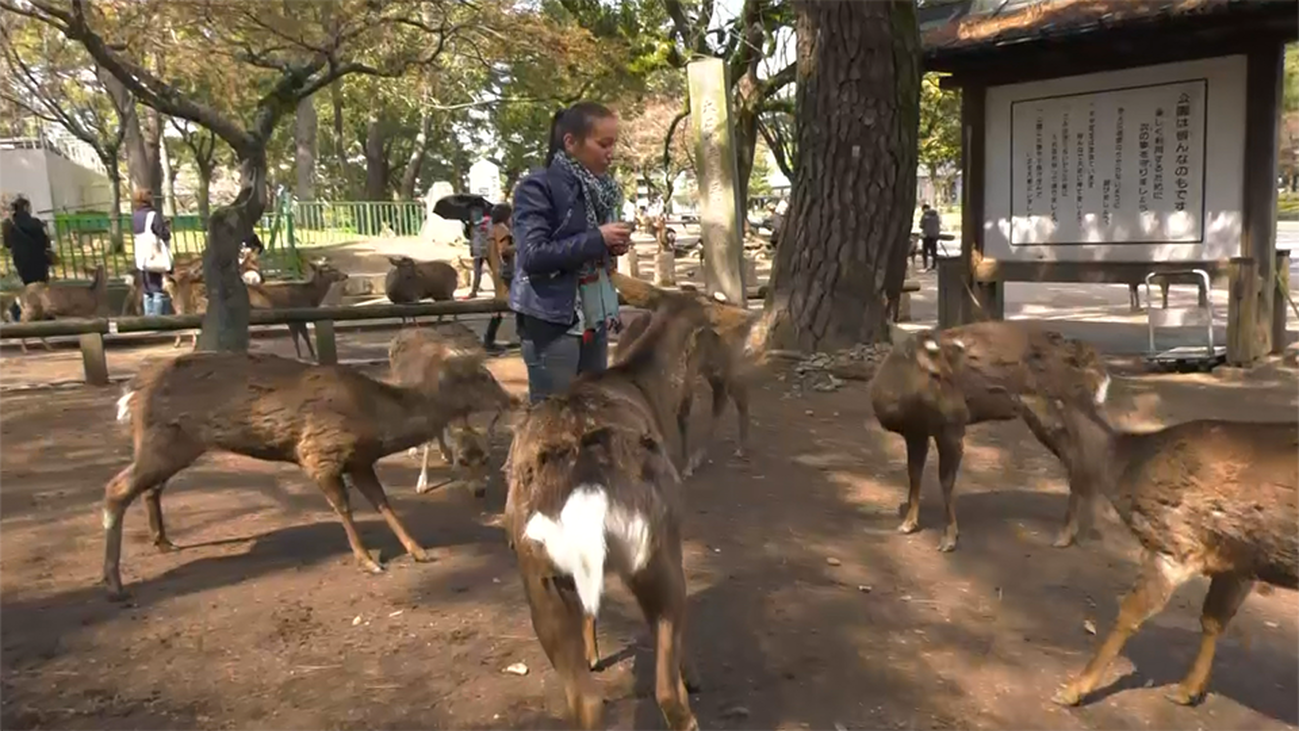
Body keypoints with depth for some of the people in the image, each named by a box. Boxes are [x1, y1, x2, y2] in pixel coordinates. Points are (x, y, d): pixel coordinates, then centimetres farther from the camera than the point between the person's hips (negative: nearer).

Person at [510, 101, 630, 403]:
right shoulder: (538, 187, -12)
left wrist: (613, 247, -1)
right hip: (551, 321, -8)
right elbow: (533, 255, -22)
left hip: (594, 318, 8)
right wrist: (597, 239, -20)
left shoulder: (600, 188, 12)